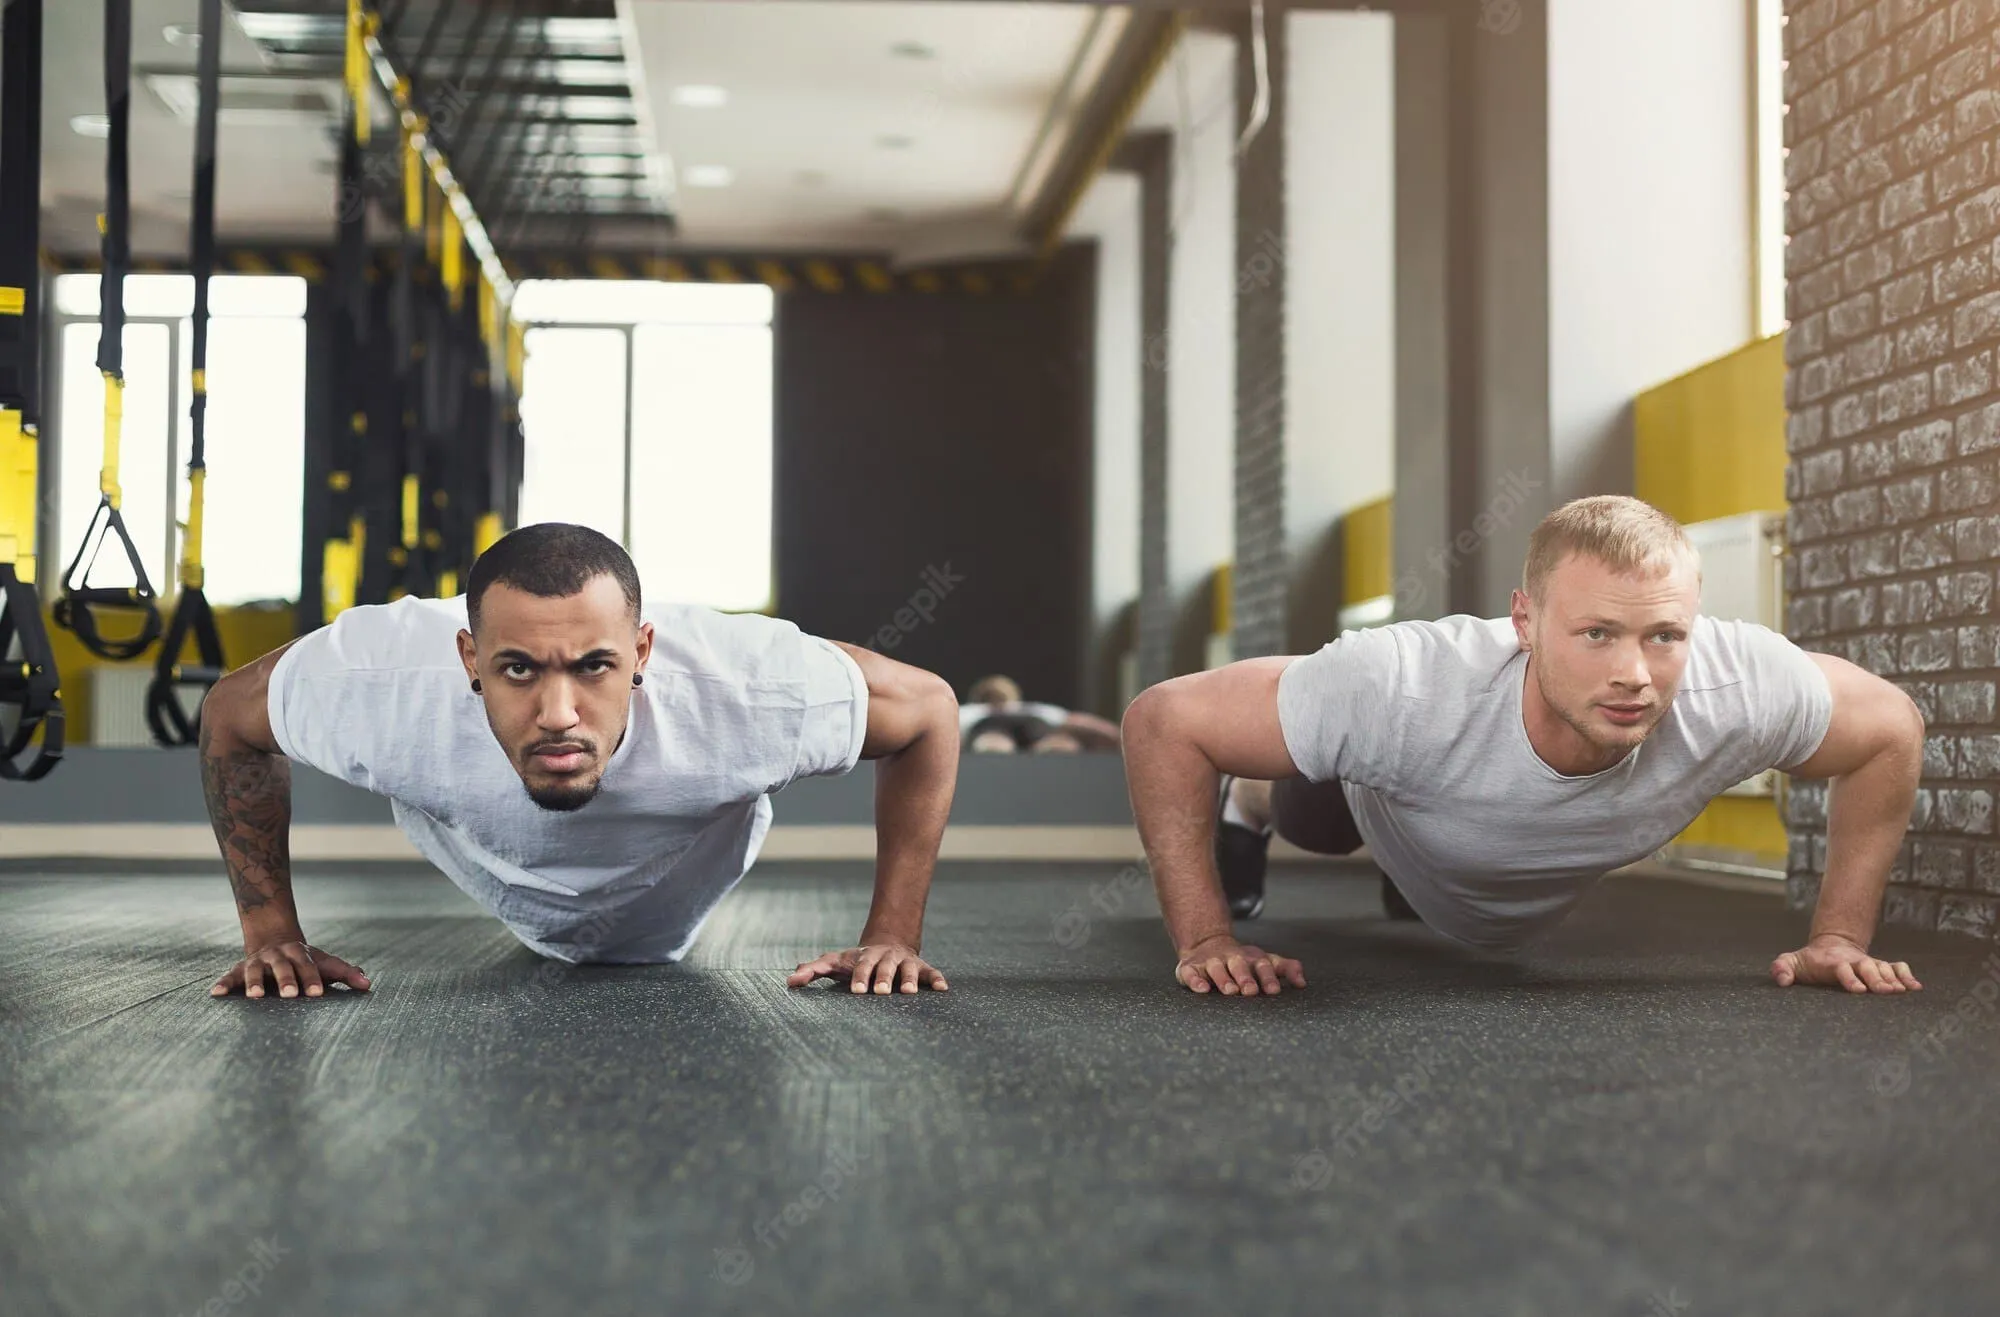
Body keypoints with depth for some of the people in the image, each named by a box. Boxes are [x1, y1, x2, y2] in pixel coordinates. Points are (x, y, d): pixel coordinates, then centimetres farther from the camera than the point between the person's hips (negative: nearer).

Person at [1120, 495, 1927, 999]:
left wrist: (1840, 936, -24)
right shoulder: (1406, 690, -51)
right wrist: (1204, 940, -41)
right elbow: (1164, 721, -41)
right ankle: (1249, 809, 68)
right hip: (1380, 802, -2)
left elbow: (1892, 727, -22)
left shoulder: (1739, 688, -45)